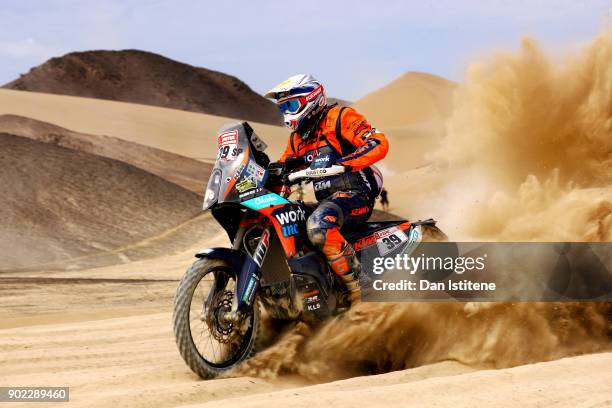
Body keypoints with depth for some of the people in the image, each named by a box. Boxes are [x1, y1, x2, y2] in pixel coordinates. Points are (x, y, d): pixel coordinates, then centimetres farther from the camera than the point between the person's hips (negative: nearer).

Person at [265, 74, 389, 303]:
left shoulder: (340, 117, -5)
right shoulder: (297, 137, 21)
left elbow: (378, 143, -18)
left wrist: (344, 163, -32)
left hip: (355, 195, -9)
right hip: (326, 200, 9)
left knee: (318, 225, -39)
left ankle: (357, 284, -31)